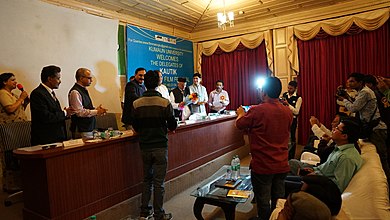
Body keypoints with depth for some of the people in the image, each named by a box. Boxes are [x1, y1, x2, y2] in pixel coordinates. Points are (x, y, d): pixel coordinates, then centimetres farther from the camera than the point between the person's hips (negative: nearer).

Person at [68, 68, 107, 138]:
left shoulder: (84, 90, 13)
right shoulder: (75, 92, -16)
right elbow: (80, 112, -21)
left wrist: (95, 109, 3)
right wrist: (96, 112, -16)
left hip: (89, 128, 9)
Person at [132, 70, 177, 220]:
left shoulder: (137, 104, -4)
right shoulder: (165, 103, -12)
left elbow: (135, 127, 2)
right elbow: (173, 126, -8)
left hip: (144, 146, 3)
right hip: (160, 146, -3)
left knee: (147, 179, 19)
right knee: (159, 182, 7)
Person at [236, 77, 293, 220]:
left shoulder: (257, 111, -19)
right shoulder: (287, 111, -1)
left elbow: (239, 124, -4)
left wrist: (241, 113, 19)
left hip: (262, 166, -5)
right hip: (282, 165, 6)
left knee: (263, 203, 10)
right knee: (279, 200, 20)